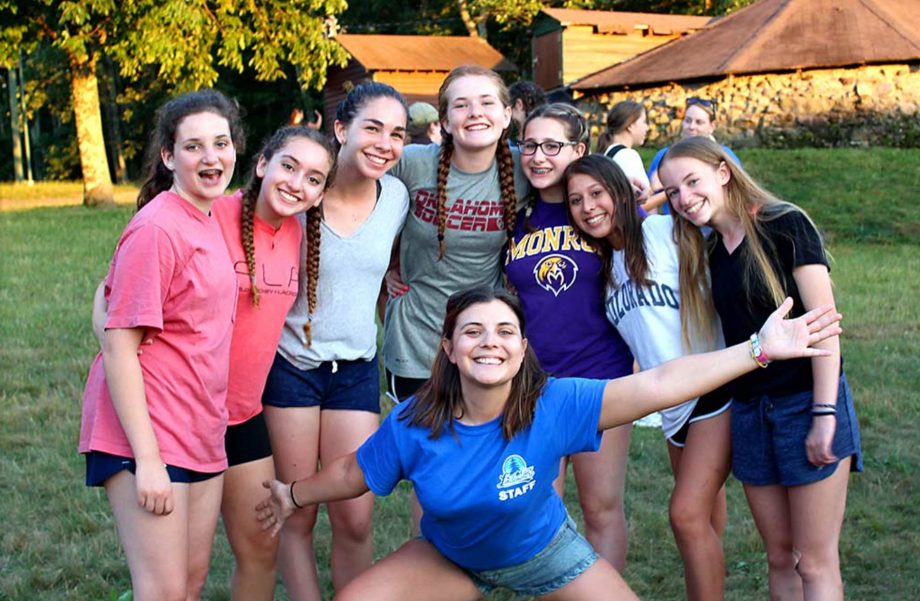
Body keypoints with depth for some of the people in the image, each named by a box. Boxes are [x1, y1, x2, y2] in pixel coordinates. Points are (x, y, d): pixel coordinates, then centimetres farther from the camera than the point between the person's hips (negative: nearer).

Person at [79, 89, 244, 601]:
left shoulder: (211, 221, 9)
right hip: (148, 434, -9)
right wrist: (146, 459, -20)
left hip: (202, 434, 9)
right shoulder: (156, 229, -16)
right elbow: (118, 348, -17)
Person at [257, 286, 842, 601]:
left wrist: (758, 349, -44)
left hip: (544, 552, -1)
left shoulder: (553, 404, -30)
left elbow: (658, 384, -37)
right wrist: (295, 494, 11)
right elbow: (354, 472, -4)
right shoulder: (413, 425, -24)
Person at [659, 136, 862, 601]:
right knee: (779, 558, 11)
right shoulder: (709, 251, 11)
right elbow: (735, 332, 12)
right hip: (749, 411, 7)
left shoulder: (785, 224, -10)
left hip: (807, 402, -6)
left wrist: (824, 414, -18)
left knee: (814, 562, -1)